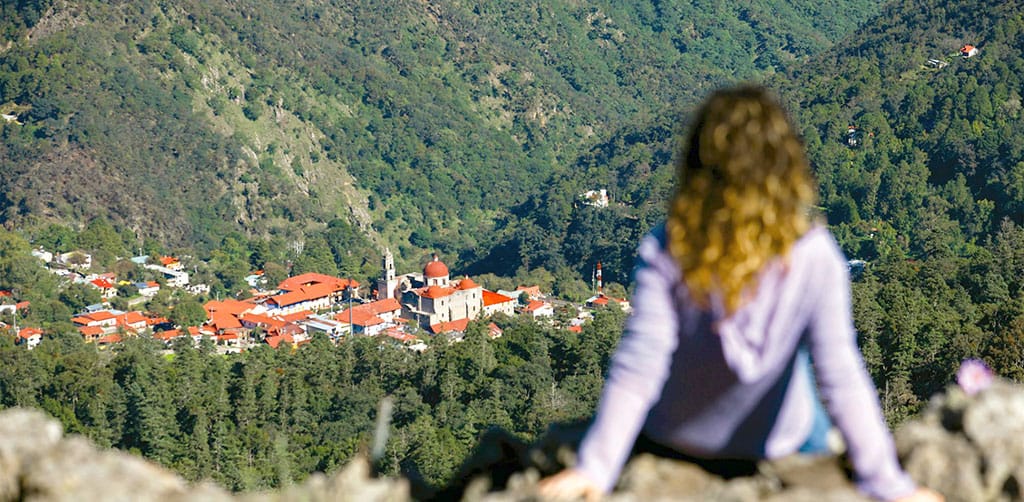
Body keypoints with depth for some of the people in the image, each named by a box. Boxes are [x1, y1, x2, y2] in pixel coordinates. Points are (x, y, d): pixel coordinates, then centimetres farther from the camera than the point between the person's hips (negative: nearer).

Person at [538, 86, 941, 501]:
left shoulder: (665, 250, -25)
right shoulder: (813, 255, -26)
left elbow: (638, 367, -27)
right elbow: (841, 376, -25)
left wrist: (596, 468, -22)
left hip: (672, 439, 1)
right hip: (776, 446, 0)